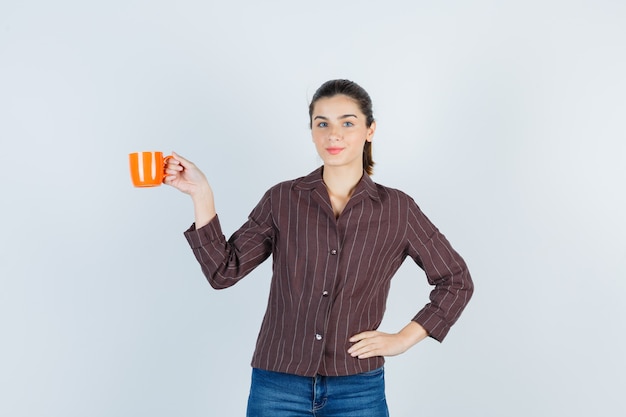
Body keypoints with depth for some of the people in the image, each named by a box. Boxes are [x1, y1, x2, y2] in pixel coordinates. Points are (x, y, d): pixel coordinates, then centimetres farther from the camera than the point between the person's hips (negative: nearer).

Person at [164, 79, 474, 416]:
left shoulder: (397, 209, -2)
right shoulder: (282, 199, -1)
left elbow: (456, 281, 6)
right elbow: (224, 271, -6)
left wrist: (403, 339, -1)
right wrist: (201, 194, -13)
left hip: (357, 390, 0)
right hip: (277, 387, 1)